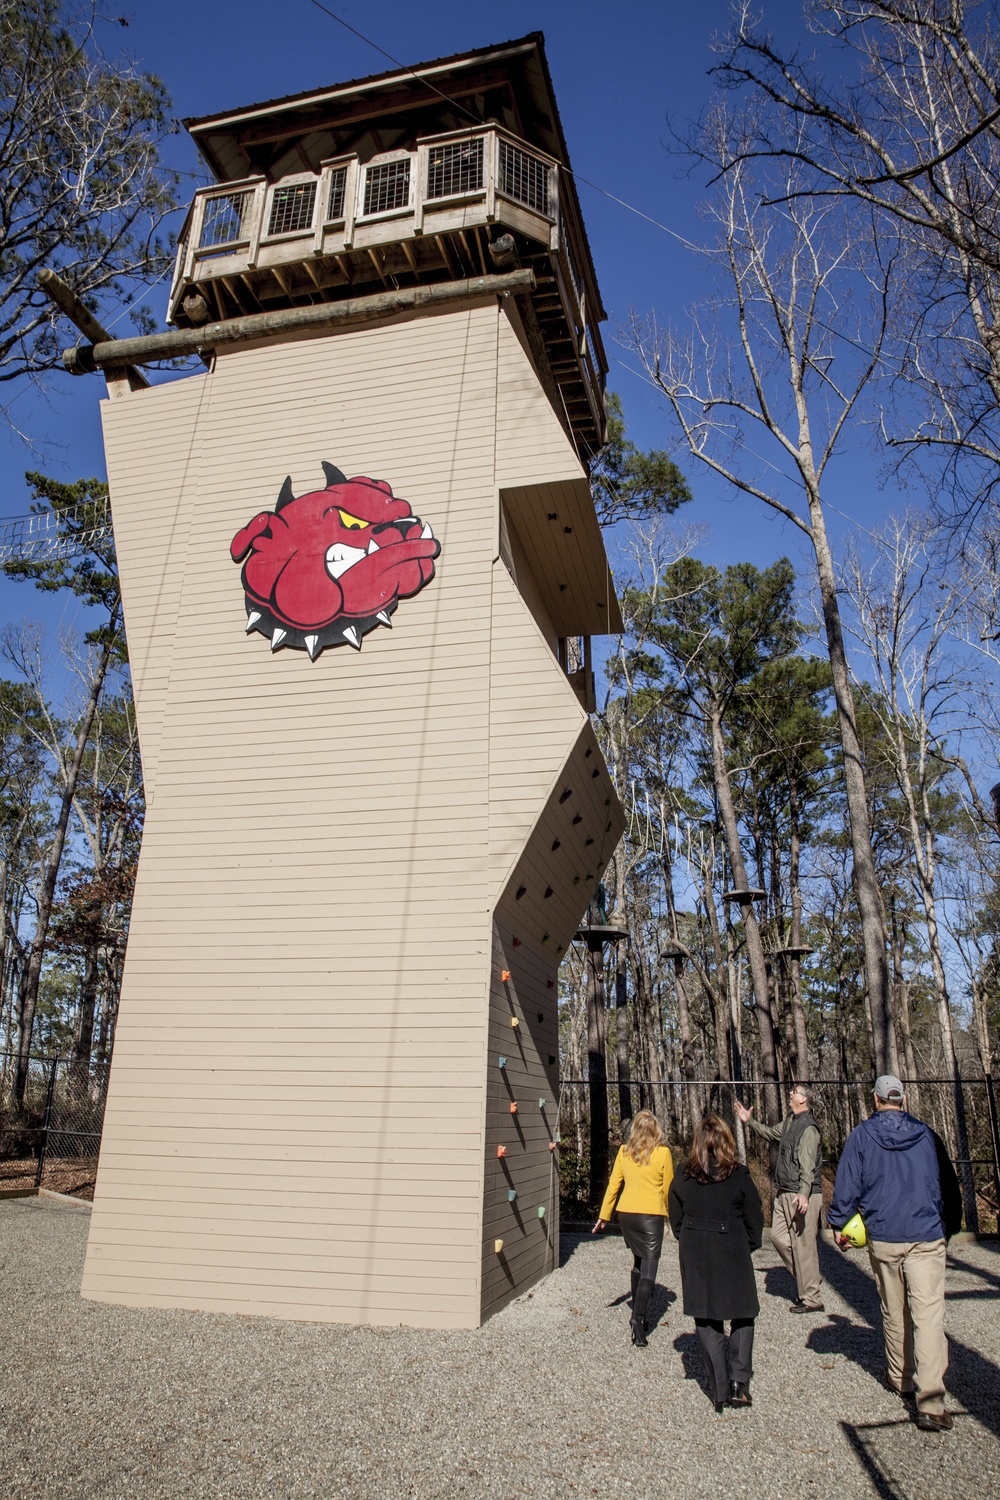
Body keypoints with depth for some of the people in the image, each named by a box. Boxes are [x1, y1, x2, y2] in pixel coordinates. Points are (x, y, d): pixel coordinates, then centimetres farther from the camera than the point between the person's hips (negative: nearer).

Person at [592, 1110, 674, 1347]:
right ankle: (638, 1316, -16)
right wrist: (668, 1213, 18)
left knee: (638, 1262, 20)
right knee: (649, 1267, -1)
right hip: (651, 1214, -4)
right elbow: (667, 1187, 1)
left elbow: (613, 1185, 4)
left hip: (626, 1213, 4)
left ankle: (638, 1314, 22)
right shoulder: (663, 1152, -7)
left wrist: (603, 1216, 10)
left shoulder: (624, 1151, 1)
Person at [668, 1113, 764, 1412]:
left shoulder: (682, 1180, -3)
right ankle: (738, 1382, 4)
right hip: (733, 1256, -1)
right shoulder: (740, 1177, -9)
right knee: (742, 1317, 16)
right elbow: (755, 1222, -2)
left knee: (707, 1322, 12)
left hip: (696, 1260, 1)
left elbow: (677, 1224, 5)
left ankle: (720, 1389, 9)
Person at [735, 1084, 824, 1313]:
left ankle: (811, 1299, 8)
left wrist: (804, 1193, -35)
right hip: (784, 1193, 9)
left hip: (801, 1196, -9)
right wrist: (750, 1121, 28)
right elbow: (770, 1133, 32)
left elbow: (807, 1165, -26)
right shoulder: (789, 1122, 12)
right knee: (778, 1236, 12)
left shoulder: (808, 1128, -17)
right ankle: (805, 1279, 26)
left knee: (803, 1244, -2)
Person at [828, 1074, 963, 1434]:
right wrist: (949, 1226, 27)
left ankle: (900, 1378, 33)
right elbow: (950, 1185, 13)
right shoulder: (926, 1134, 4)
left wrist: (839, 1223, 10)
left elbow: (847, 1183, -2)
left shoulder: (862, 1135, -1)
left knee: (894, 1313, 17)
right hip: (927, 1238, 0)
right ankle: (930, 1402, -14)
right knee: (929, 1315, -5)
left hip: (883, 1239, 0)